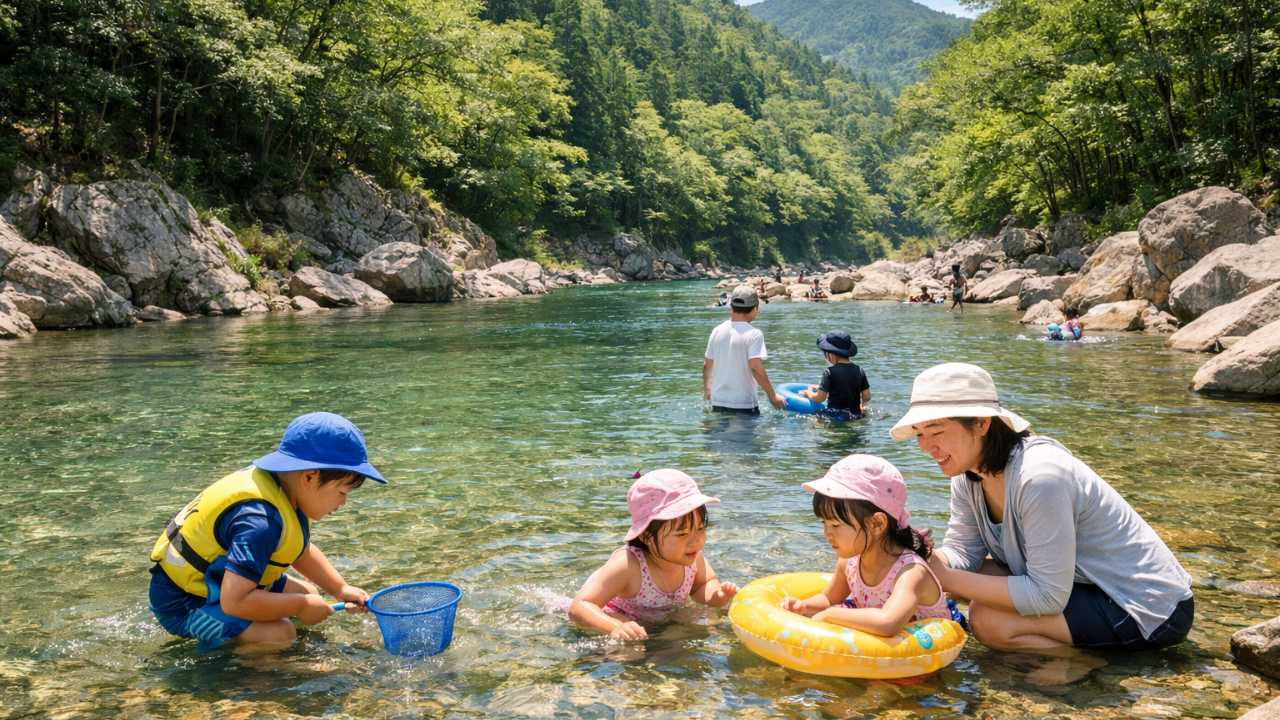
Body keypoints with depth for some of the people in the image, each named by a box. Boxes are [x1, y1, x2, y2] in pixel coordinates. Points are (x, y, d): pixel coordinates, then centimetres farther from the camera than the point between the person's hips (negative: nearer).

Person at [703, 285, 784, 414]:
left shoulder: (717, 331, 3)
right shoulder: (754, 334, -13)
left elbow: (707, 365, 10)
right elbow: (756, 368, -21)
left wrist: (706, 389, 27)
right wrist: (772, 396, -12)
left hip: (718, 403, 5)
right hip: (744, 405, -5)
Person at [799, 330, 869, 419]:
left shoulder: (830, 372, -9)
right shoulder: (859, 371, 6)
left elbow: (819, 398, -8)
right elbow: (867, 397, 9)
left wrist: (808, 393, 13)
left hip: (835, 416, -5)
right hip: (856, 415, 5)